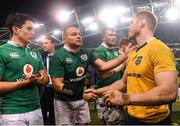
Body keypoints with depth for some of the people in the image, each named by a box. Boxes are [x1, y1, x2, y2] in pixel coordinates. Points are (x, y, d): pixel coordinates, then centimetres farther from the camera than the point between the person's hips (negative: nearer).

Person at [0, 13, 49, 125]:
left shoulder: (35, 53, 13)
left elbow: (45, 78, 11)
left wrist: (35, 80, -10)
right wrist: (24, 82, -18)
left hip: (35, 109, 6)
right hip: (12, 113, -6)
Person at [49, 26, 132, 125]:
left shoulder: (86, 53, 1)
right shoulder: (58, 56, -16)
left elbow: (103, 66, -4)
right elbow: (58, 85, -21)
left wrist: (125, 55, -14)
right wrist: (82, 94, -28)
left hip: (82, 100, 5)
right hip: (65, 102, -5)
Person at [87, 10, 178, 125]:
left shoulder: (159, 48, -18)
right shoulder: (133, 55, 10)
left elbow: (169, 92, -27)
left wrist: (126, 98, -27)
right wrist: (98, 91, 19)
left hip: (153, 120, -8)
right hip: (132, 117, 8)